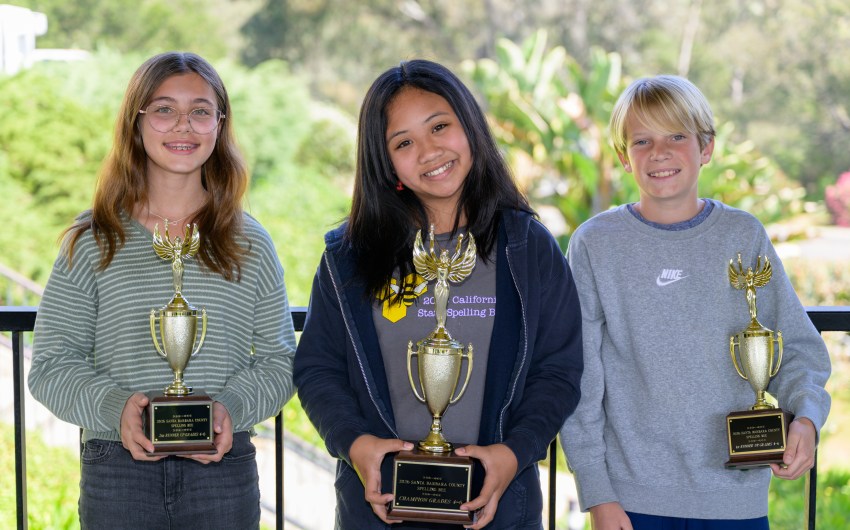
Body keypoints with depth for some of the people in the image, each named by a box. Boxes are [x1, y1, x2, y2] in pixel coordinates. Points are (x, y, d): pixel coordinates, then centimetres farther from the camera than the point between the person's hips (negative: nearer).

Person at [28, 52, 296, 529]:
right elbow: (52, 365, 2)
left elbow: (280, 361, 7)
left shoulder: (250, 244, 7)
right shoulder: (93, 242, 4)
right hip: (117, 469, -1)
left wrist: (231, 407, -12)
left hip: (224, 473, 1)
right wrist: (113, 407, -16)